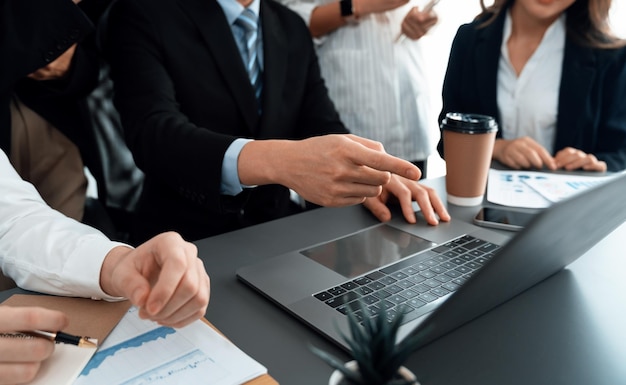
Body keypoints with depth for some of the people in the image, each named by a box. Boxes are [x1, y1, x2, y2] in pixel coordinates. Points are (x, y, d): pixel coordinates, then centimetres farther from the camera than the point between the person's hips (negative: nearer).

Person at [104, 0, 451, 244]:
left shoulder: (293, 29, 8)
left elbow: (322, 125, 5)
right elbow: (153, 132, -24)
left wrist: (372, 175, -17)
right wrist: (277, 161, -43)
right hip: (184, 243, -4)